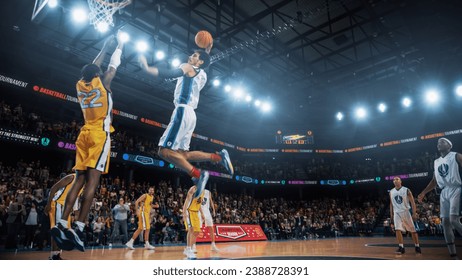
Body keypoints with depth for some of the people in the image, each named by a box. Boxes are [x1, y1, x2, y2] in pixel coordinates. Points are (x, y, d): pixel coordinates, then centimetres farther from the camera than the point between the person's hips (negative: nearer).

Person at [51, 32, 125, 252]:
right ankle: (79, 228, -16)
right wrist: (119, 46, 29)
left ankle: (62, 224, 1)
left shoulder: (80, 85, 14)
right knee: (92, 180, -11)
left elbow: (93, 67, 29)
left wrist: (106, 46, 38)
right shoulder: (102, 82, 0)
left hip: (85, 134, 6)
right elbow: (114, 65, 15)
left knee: (79, 179, 6)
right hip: (101, 134, -6)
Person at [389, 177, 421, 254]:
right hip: (397, 213, 2)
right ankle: (401, 247, -3)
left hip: (406, 212, -2)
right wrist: (391, 214, 11)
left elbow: (412, 202, -7)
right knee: (398, 230, -9)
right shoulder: (391, 192, 6)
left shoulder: (406, 190, -6)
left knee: (412, 230, 4)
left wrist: (414, 213, -12)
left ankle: (417, 247, 18)